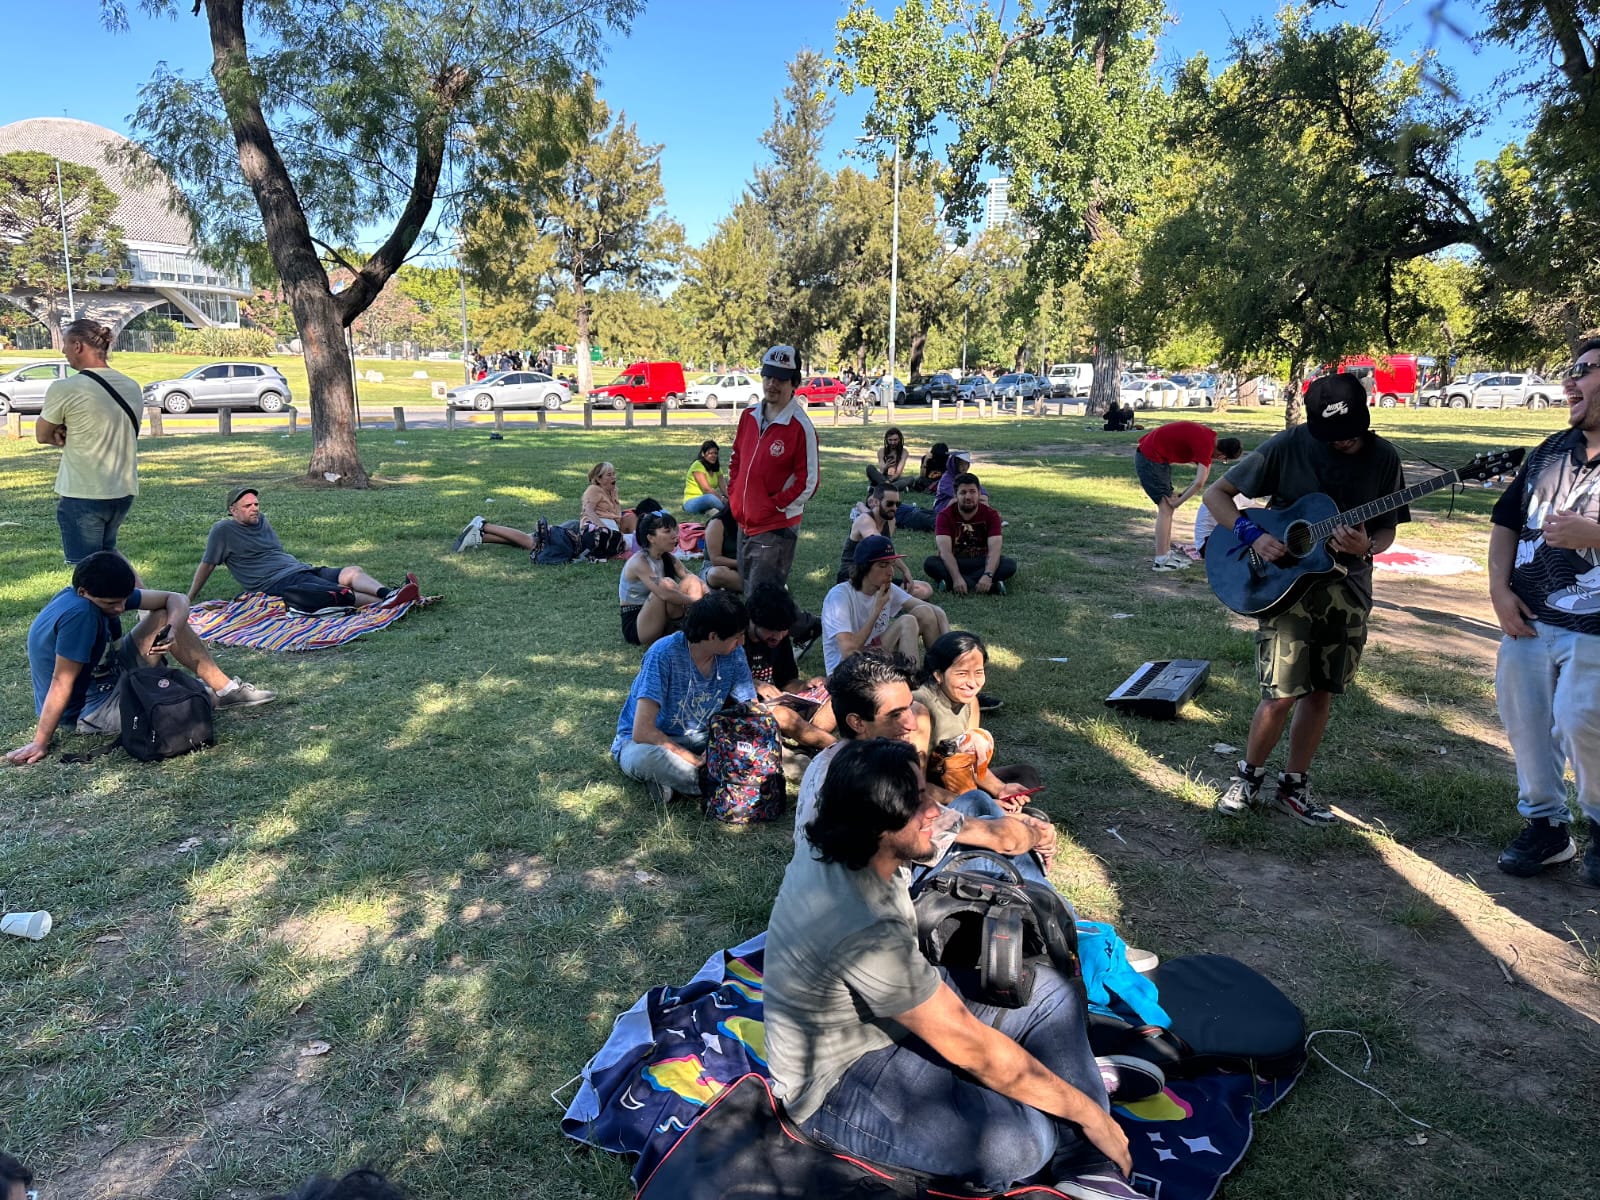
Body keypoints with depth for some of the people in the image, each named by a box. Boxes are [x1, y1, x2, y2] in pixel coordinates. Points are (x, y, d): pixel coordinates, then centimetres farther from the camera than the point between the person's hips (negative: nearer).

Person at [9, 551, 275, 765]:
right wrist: (40, 743, -26)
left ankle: (225, 688, 6)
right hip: (91, 709, -9)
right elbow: (62, 682, -32)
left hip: (112, 676, 9)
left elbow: (175, 599, -5)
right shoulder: (79, 613, -33)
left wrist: (172, 631, -25)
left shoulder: (111, 594, -9)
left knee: (164, 617, 2)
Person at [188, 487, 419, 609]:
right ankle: (387, 603, -52)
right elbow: (207, 565, 9)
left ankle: (388, 593, -45)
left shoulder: (261, 520, 24)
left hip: (302, 569, 8)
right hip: (279, 582, -8)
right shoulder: (223, 531, 4)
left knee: (352, 572, -21)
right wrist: (189, 599, 13)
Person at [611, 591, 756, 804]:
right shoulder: (664, 654, -27)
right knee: (647, 755, -41)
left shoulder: (733, 655, -10)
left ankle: (673, 782, -16)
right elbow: (642, 732, -32)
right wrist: (695, 760, -28)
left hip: (697, 740, 6)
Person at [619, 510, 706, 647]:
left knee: (692, 581, -8)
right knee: (666, 584, -30)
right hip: (634, 627, -8)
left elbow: (696, 583, 1)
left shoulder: (668, 559, 5)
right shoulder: (639, 562, -19)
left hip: (664, 622, 8)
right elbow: (665, 594, -34)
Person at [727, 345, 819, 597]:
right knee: (748, 591, 20)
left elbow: (808, 482, -15)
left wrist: (775, 505, -14)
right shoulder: (749, 415, 7)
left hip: (776, 527, -8)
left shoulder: (800, 426, -15)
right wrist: (733, 494, 9)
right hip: (745, 522, 8)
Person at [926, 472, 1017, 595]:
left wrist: (988, 575, -40)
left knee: (1010, 564, -26)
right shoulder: (945, 516, -11)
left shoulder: (991, 515, -8)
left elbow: (994, 549, -21)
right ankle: (991, 586, -37)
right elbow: (945, 551, -24)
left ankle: (949, 582, -33)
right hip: (954, 563, -1)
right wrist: (957, 578, -41)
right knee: (929, 563, -32)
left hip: (981, 564, 1)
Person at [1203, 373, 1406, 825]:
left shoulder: (1383, 457, -2)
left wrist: (1366, 547, -18)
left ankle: (1294, 786, 25)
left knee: (1320, 692, 10)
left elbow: (1387, 529, 6)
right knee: (1282, 695, -8)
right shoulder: (1286, 447, -11)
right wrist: (1252, 535, -21)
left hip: (1347, 588, 4)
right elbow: (1216, 493, -6)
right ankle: (1248, 778, 16)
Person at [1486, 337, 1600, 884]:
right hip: (1528, 622, 7)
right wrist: (1499, 587, 2)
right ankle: (1546, 824, 29)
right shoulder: (1550, 451, 10)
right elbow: (1506, 522, 14)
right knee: (1525, 721, 11)